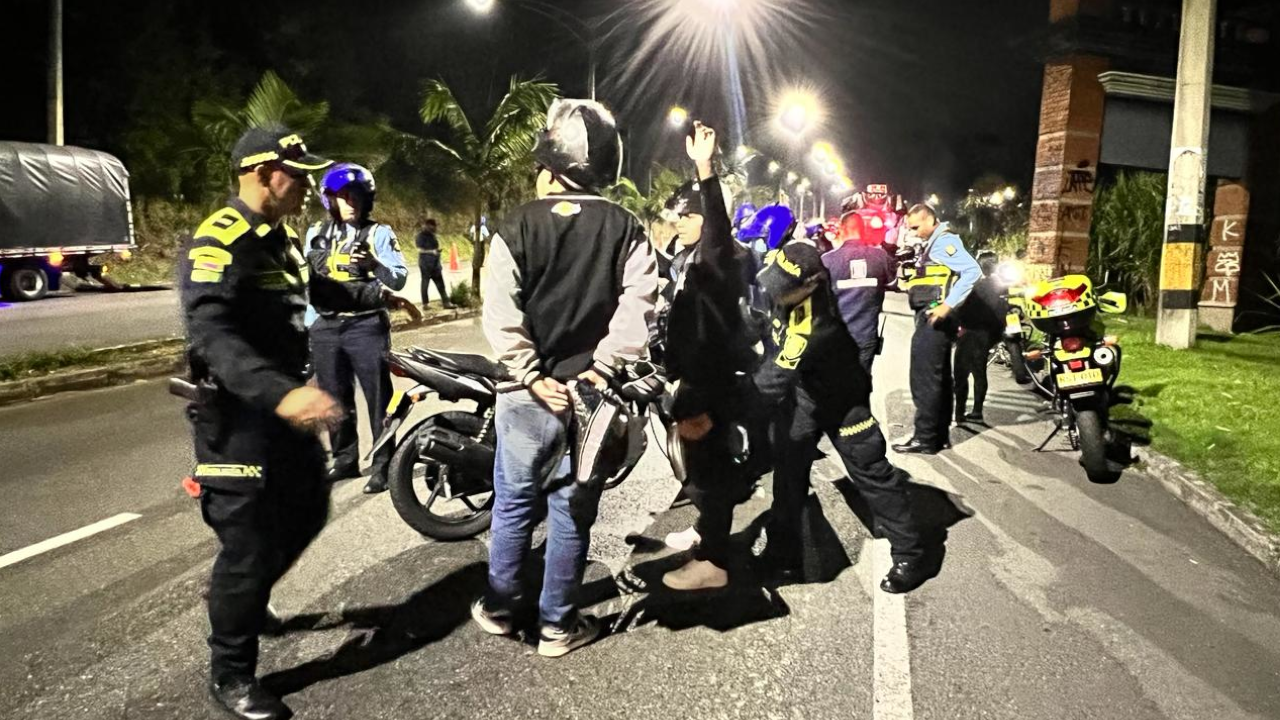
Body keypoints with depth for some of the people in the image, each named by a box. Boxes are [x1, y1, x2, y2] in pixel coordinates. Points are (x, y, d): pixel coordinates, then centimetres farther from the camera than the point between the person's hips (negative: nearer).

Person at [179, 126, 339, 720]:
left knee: (308, 511, 21)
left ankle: (241, 597, 45)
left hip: (284, 404, 10)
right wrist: (281, 394, -46)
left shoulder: (282, 237, 12)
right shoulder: (218, 241, -20)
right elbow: (212, 336, -34)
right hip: (239, 415, -10)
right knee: (248, 543, -1)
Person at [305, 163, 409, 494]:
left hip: (366, 326, -4)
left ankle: (383, 464, 3)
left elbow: (400, 278, -9)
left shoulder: (378, 232, 0)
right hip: (325, 327, 5)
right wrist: (305, 323, 16)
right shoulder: (316, 234, 13)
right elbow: (305, 275, 19)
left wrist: (374, 265, -28)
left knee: (378, 398, -4)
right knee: (335, 399, 12)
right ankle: (345, 459, 24)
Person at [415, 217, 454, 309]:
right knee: (425, 284, 0)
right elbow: (420, 250, -14)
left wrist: (439, 263, 21)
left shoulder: (432, 236, 15)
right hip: (425, 264, -7)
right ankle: (425, 304, 7)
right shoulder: (421, 236, -8)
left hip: (435, 264, 7)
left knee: (440, 284, 5)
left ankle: (446, 302, 5)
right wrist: (432, 251, -24)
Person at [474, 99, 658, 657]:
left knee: (514, 502, 16)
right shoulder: (626, 230, -1)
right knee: (572, 510, 11)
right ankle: (557, 624, 21)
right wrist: (602, 366, -12)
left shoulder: (518, 226, -5)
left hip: (530, 392, 0)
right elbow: (638, 302, -13)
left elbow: (499, 312, -13)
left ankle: (499, 608, 30)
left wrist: (532, 377, -11)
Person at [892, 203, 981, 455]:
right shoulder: (933, 243, 19)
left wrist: (948, 305, -25)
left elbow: (973, 271, -23)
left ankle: (925, 438, -5)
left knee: (924, 380, -9)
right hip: (932, 318, 11)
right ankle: (940, 435, 19)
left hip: (934, 318, -11)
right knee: (939, 379, 13)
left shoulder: (944, 241, -11)